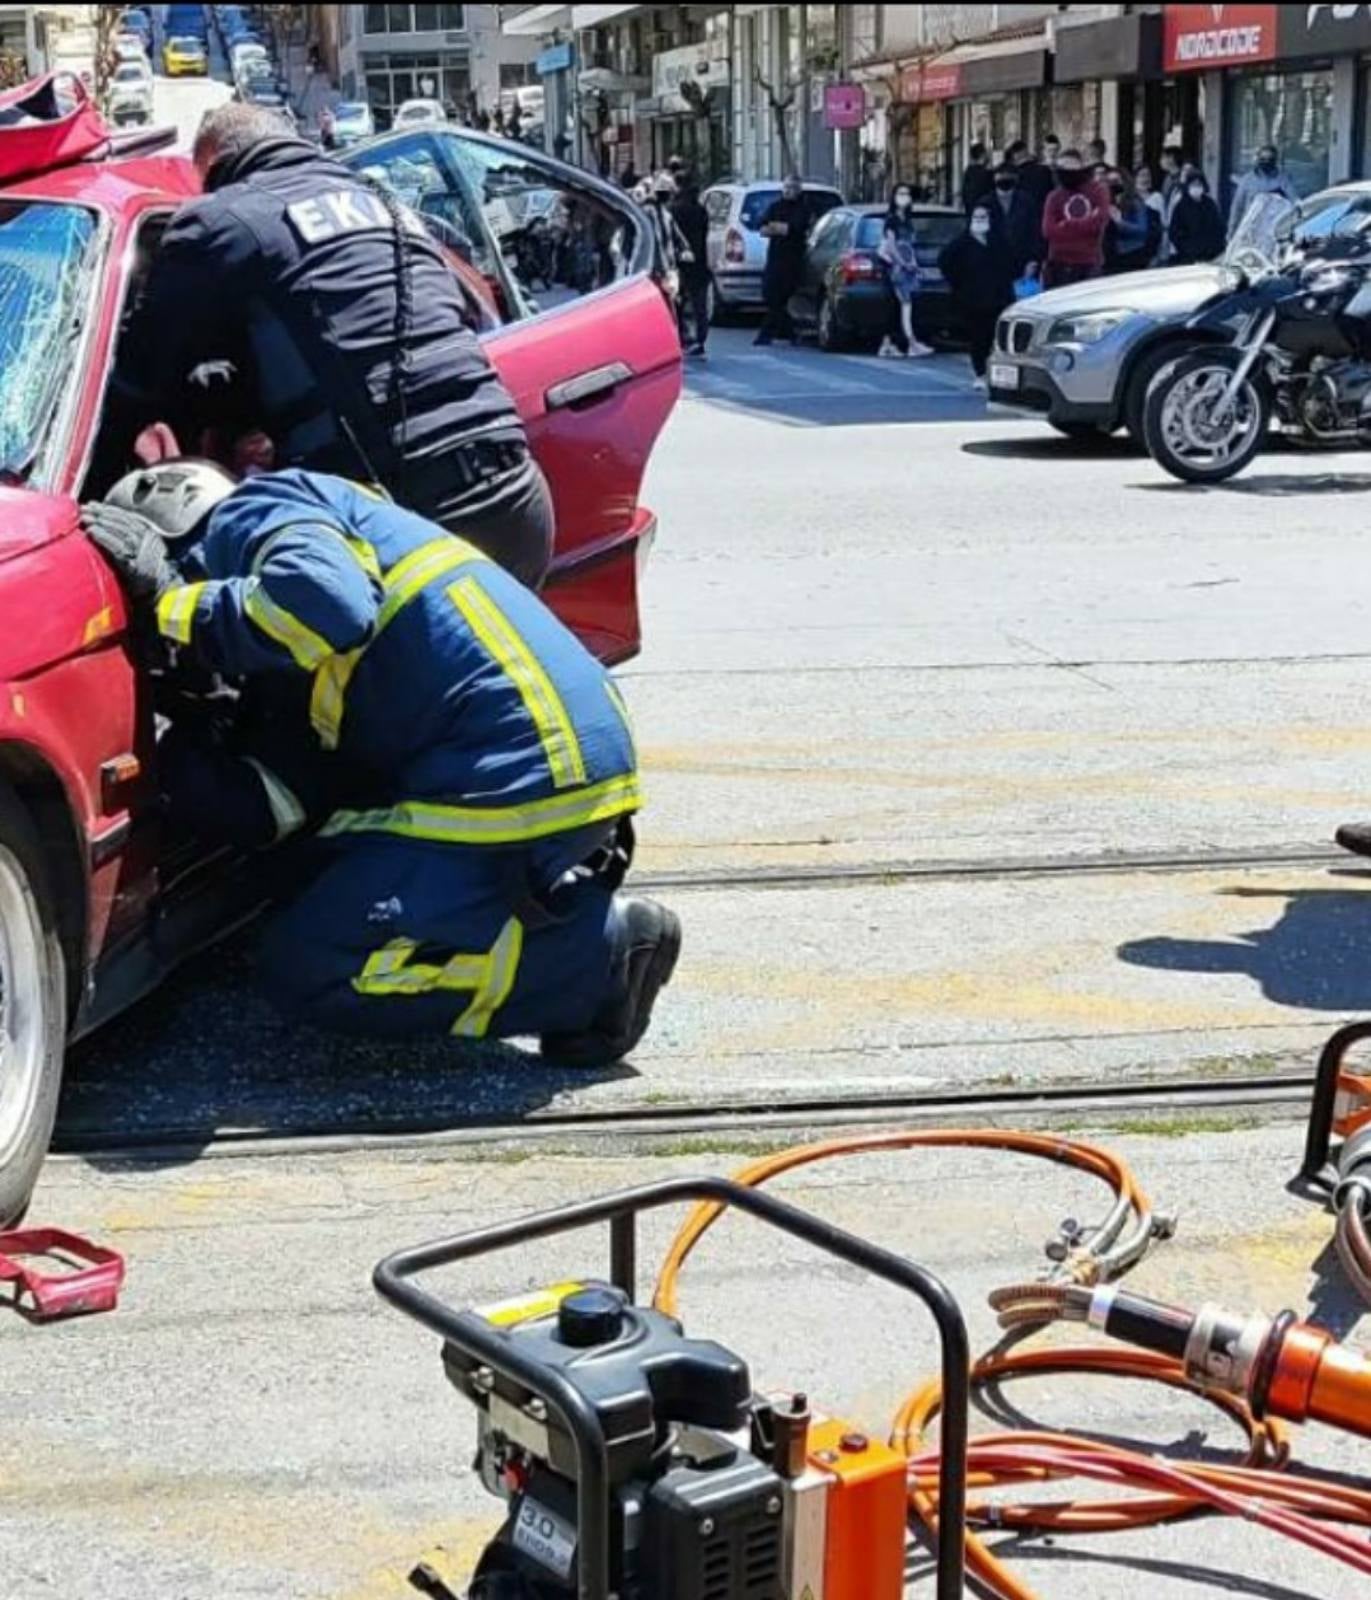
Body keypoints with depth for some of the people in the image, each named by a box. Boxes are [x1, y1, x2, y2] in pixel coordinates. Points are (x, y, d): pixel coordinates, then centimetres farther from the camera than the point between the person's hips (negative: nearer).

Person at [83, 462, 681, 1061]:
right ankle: (577, 914, 10)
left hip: (519, 774, -10)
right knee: (307, 877, 22)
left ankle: (601, 948, -5)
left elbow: (330, 604, -24)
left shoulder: (251, 514, 2)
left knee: (307, 970, -3)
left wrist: (172, 600, -10)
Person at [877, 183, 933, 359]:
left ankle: (887, 343, 8)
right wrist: (902, 263, -16)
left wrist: (914, 262, 5)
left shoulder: (908, 220, 20)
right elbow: (890, 244, -9)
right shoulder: (891, 219, -2)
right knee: (905, 303, -16)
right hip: (897, 265, -7)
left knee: (898, 306, 5)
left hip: (908, 265, 7)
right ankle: (913, 344, -25)